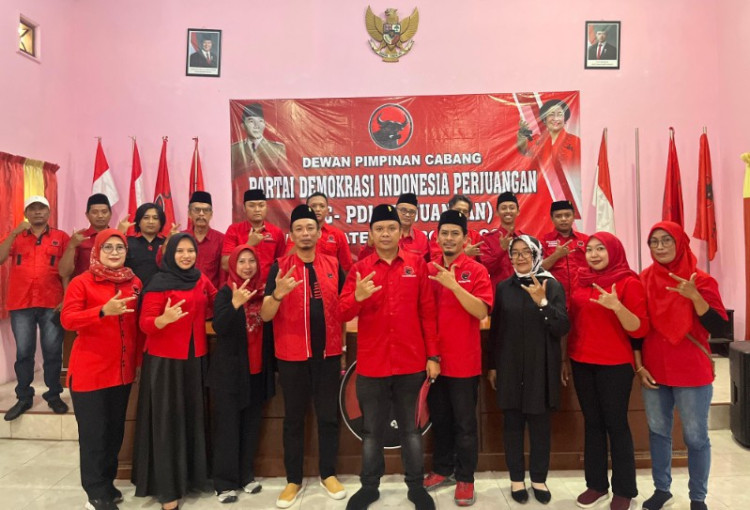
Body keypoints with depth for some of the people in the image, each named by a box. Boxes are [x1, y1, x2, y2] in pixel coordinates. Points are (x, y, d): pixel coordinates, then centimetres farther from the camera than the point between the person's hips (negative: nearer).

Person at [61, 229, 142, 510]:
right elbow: (67, 319, -18)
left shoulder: (134, 283, 6)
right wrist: (103, 311, -32)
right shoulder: (81, 282, -7)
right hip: (90, 369, -5)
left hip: (123, 369, 5)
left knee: (115, 430, 15)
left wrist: (138, 359, 10)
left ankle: (107, 483, 31)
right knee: (93, 432, 3)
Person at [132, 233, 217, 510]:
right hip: (165, 360, -5)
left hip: (195, 358, 5)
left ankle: (191, 475, 25)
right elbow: (145, 323, -15)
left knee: (192, 417, 11)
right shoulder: (159, 283, -11)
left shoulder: (201, 280, 5)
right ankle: (167, 487, 10)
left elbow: (217, 304, 21)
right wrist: (164, 319, -35)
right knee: (168, 420, 0)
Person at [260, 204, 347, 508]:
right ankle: (294, 480, 26)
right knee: (294, 418, 10)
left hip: (328, 353, 2)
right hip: (293, 355, -2)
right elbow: (265, 315, -10)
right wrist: (278, 294, -31)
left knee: (329, 415, 11)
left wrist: (343, 345, 8)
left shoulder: (333, 265, 2)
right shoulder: (280, 267, -5)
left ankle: (328, 474, 29)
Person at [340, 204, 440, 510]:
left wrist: (433, 355, -1)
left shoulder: (417, 264, 0)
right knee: (372, 429, 14)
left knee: (410, 428, 14)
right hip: (372, 364, 1)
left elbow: (428, 312, 1)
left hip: (411, 363, 0)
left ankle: (416, 486, 30)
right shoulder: (360, 268, 1)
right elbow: (343, 315, -5)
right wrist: (358, 296, -26)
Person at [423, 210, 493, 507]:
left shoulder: (476, 271, -6)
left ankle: (465, 478, 24)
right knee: (439, 419, 17)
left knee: (464, 422, 8)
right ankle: (442, 469, 34)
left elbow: (481, 311, -18)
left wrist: (454, 285, -27)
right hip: (433, 358, 4)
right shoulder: (428, 270, 6)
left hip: (464, 360, -4)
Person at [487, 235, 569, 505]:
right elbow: (495, 329, 8)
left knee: (540, 424, 8)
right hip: (509, 367, 2)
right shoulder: (503, 287, 4)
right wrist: (492, 365, 8)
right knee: (512, 423, 8)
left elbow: (562, 328, -9)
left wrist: (543, 303, -23)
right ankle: (516, 478, 23)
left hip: (541, 367, -1)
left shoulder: (552, 286, -2)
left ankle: (539, 478, 25)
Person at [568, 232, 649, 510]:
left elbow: (639, 329, -13)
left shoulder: (628, 282, -8)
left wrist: (616, 305, -28)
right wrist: (567, 357, 15)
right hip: (581, 363, 5)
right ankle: (596, 484, 24)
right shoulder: (582, 281, 7)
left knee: (616, 424, 5)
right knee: (592, 422, 12)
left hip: (615, 365, -5)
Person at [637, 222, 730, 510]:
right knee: (658, 431, 14)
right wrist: (638, 366, 3)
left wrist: (694, 296, -26)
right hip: (653, 372, 3)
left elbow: (720, 329, -14)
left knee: (696, 437, 5)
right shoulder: (644, 280, 2)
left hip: (692, 373, -3)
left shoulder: (700, 280, -7)